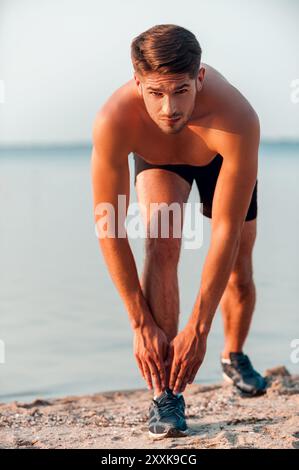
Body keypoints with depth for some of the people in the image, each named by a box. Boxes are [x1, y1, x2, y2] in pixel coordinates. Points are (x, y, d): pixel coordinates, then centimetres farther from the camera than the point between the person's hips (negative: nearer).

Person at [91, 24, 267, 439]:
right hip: (157, 159, 0)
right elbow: (108, 224, -36)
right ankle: (166, 393, -19)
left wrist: (198, 329, -42)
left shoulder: (239, 120, -47)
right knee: (162, 248, -26)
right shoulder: (114, 120, -43)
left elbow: (226, 231, -43)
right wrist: (141, 324, -36)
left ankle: (234, 358, 39)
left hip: (221, 156, 0)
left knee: (239, 274, 6)